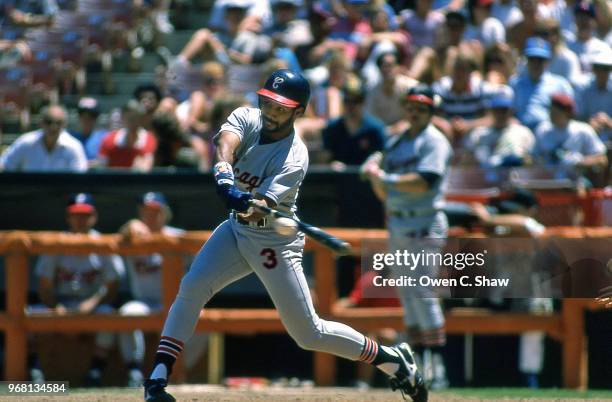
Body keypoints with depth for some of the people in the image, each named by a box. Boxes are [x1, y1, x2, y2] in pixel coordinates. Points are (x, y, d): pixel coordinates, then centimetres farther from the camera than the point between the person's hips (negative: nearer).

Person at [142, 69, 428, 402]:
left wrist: (253, 208, -59)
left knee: (308, 333, -2)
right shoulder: (246, 118, -9)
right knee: (191, 288, -16)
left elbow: (266, 204, -35)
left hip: (275, 243, -5)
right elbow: (226, 141, -32)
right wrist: (225, 175, -53)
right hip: (237, 230, 5)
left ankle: (392, 359, 15)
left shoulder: (295, 157, -23)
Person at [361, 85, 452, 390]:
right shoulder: (395, 144, 18)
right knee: (407, 295, 6)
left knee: (421, 292, -13)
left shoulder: (434, 142, -5)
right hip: (397, 224, 8)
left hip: (424, 224, -8)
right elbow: (384, 194, 18)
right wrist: (374, 173, -1)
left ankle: (436, 367, -13)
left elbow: (422, 183, -19)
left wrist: (385, 178, -16)